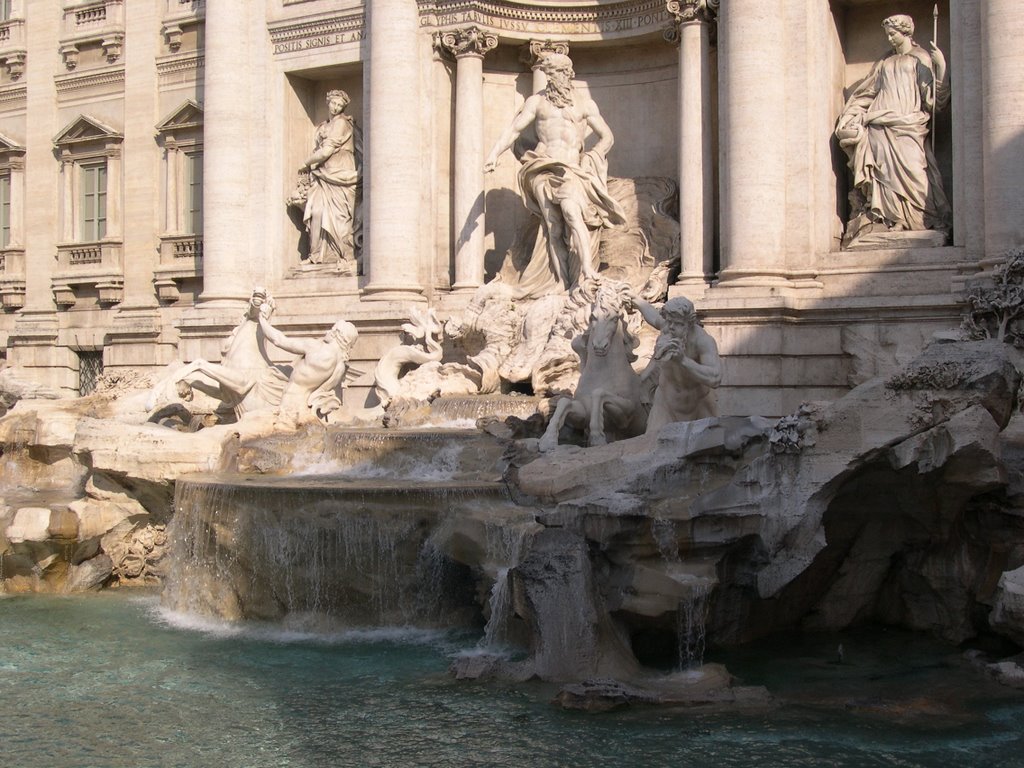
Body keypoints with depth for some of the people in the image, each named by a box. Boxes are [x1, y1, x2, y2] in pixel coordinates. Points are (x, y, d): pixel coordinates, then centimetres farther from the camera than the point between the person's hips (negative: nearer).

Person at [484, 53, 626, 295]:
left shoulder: (585, 105, 15)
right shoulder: (537, 101, 15)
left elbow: (606, 137, 17)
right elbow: (514, 129, 9)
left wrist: (592, 158, 0)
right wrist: (495, 153, -5)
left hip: (572, 169, -1)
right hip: (543, 168, 1)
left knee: (571, 212, -29)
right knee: (554, 228, -9)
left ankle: (588, 271, -36)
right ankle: (563, 287, -11)